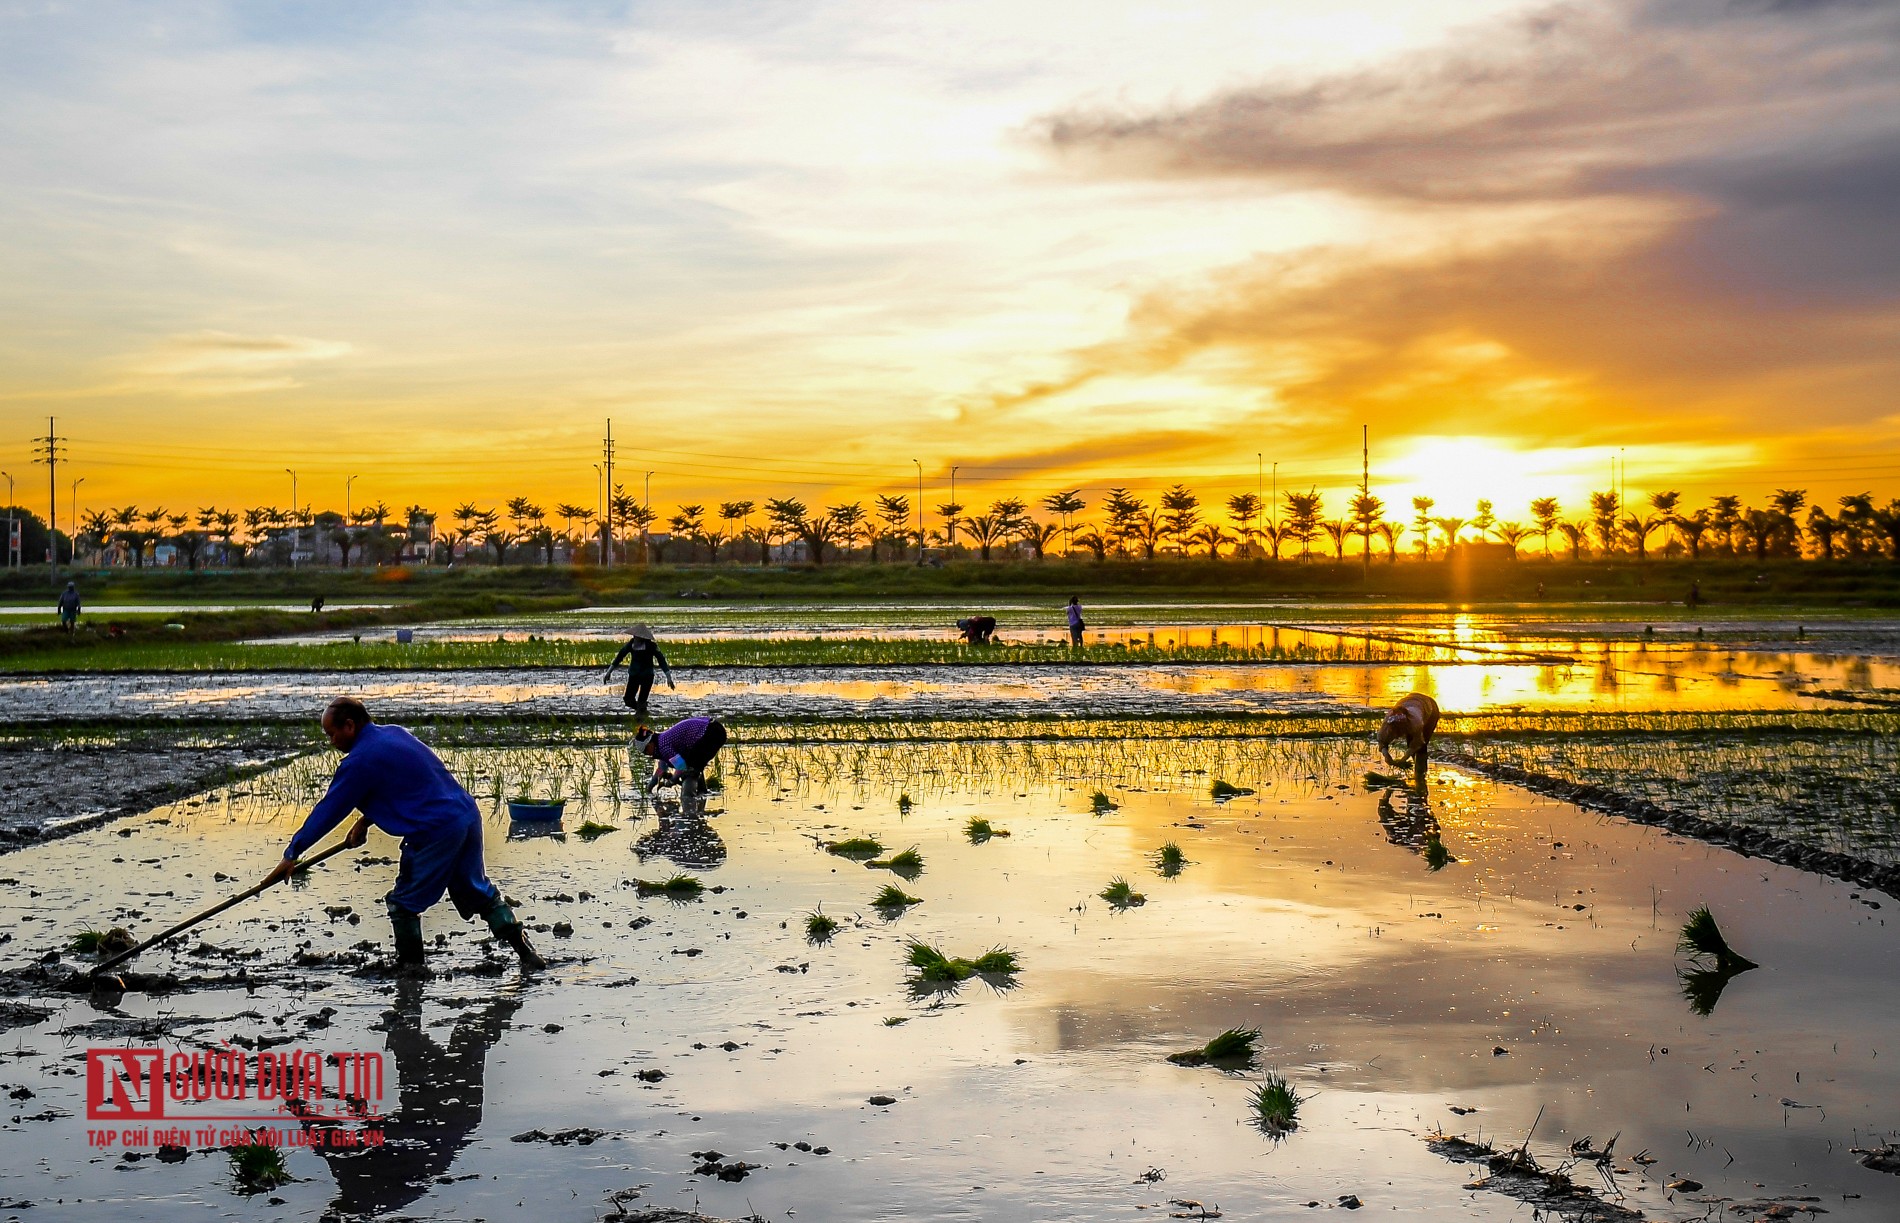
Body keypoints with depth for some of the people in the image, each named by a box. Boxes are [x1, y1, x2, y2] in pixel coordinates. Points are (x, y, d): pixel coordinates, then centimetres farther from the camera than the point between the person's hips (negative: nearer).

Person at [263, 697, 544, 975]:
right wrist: (365, 821, 21)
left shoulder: (360, 760, -10)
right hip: (468, 814, 9)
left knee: (404, 902, 7)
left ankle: (412, 965, 15)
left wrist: (292, 854, 1)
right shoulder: (394, 733, 15)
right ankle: (525, 952, 17)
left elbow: (328, 810, -6)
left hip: (436, 832, -9)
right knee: (479, 891, 18)